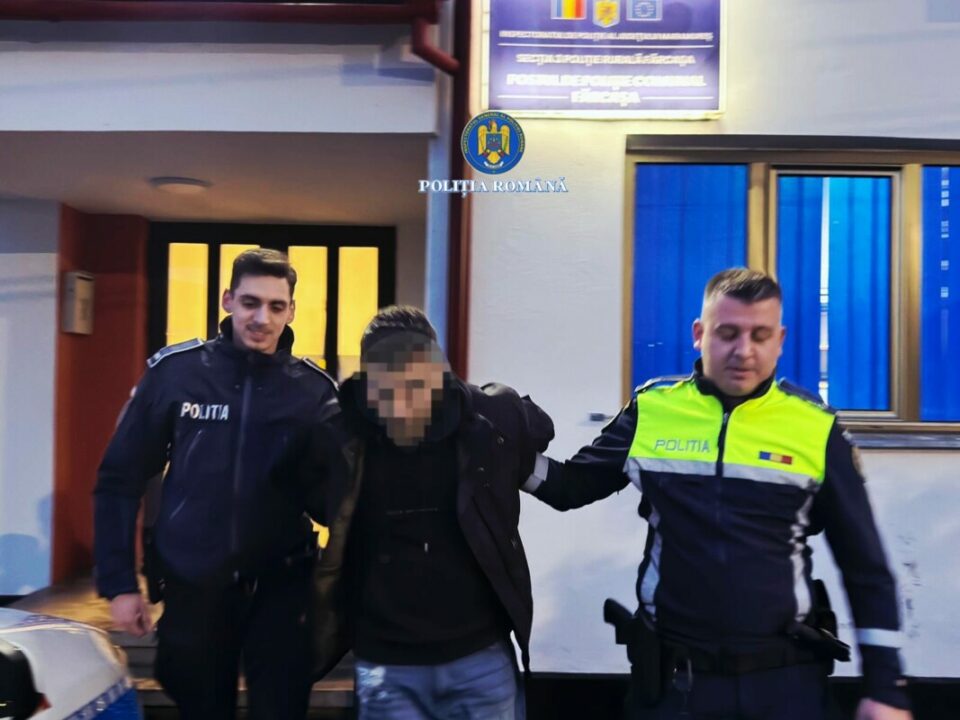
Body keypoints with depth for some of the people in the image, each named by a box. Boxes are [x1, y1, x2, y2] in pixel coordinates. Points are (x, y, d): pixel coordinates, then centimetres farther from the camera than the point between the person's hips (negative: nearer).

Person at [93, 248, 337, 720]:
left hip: (281, 589, -1)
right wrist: (118, 582, -4)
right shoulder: (174, 371, -6)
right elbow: (119, 480, -1)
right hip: (191, 587, 1)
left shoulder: (315, 389, -6)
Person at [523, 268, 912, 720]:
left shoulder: (816, 428, -4)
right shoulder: (652, 411, -3)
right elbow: (571, 486, 8)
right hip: (669, 677, 1)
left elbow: (865, 567, 3)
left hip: (785, 679, 0)